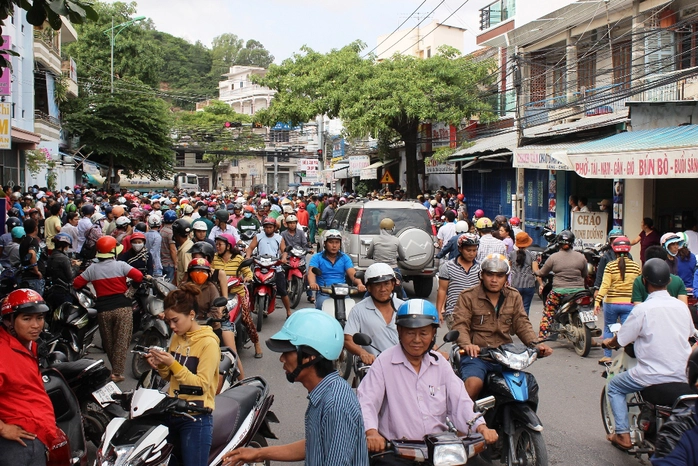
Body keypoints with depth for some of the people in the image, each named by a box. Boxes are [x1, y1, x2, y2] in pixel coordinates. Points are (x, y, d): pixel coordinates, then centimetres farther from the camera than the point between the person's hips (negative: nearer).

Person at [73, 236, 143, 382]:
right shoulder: (120, 265, -3)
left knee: (108, 342, 17)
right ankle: (117, 372, -1)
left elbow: (77, 283, 8)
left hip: (103, 309, 3)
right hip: (122, 307, -3)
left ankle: (114, 368, 28)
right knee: (121, 341, 2)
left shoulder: (92, 268, 5)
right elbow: (139, 276, -10)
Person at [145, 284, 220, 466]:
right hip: (171, 413, 7)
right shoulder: (177, 337, 9)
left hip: (195, 418, -7)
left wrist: (173, 364, -23)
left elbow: (202, 385, -18)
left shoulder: (208, 343, -14)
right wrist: (160, 365, -5)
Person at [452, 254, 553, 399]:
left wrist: (535, 344, -10)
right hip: (476, 354, -4)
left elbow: (522, 324, 10)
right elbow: (460, 325, -9)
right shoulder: (468, 297, 2)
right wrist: (467, 344, -29)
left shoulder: (514, 297, 15)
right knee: (474, 384, -30)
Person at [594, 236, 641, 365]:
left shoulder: (610, 265, -5)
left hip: (611, 303, 0)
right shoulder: (636, 266, 1)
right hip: (629, 304, 1)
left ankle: (607, 356, 18)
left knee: (608, 329, 16)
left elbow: (605, 285, -13)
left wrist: (597, 300, -13)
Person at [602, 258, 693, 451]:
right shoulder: (682, 306, 0)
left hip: (653, 377, -5)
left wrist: (608, 342, 15)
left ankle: (622, 435, 13)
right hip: (683, 376, 6)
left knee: (614, 386, 18)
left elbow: (619, 341, -7)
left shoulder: (642, 309, -16)